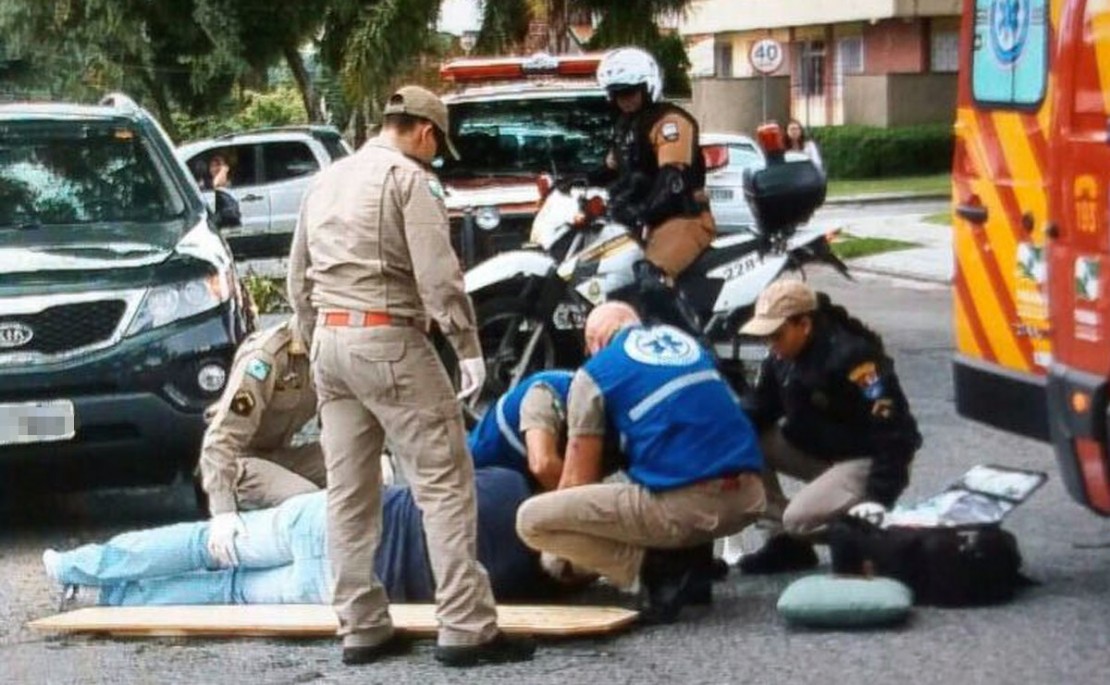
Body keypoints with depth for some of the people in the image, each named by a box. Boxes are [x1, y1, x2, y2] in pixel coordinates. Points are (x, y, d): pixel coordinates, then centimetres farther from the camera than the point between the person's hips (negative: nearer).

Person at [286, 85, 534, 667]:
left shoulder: (326, 181, 19)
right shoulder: (408, 177, -5)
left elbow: (298, 280, 21)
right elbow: (437, 275, -14)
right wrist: (468, 347, -10)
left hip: (330, 341, 8)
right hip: (388, 340, -8)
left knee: (349, 493, 9)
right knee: (444, 484, -6)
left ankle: (361, 629, 11)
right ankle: (466, 628, -9)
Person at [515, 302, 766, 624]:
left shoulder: (596, 372, 7)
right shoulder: (684, 340, 24)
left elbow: (578, 478, 9)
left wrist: (560, 551, 28)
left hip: (684, 506, -7)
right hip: (749, 500, 7)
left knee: (531, 519, 1)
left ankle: (659, 568, -6)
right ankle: (692, 560, 16)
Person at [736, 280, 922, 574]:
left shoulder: (850, 356, -27)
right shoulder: (781, 358, -1)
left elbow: (893, 432, -28)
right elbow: (758, 409, 8)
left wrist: (879, 498, -32)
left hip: (867, 460, -9)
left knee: (800, 519, -27)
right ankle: (784, 540, -1)